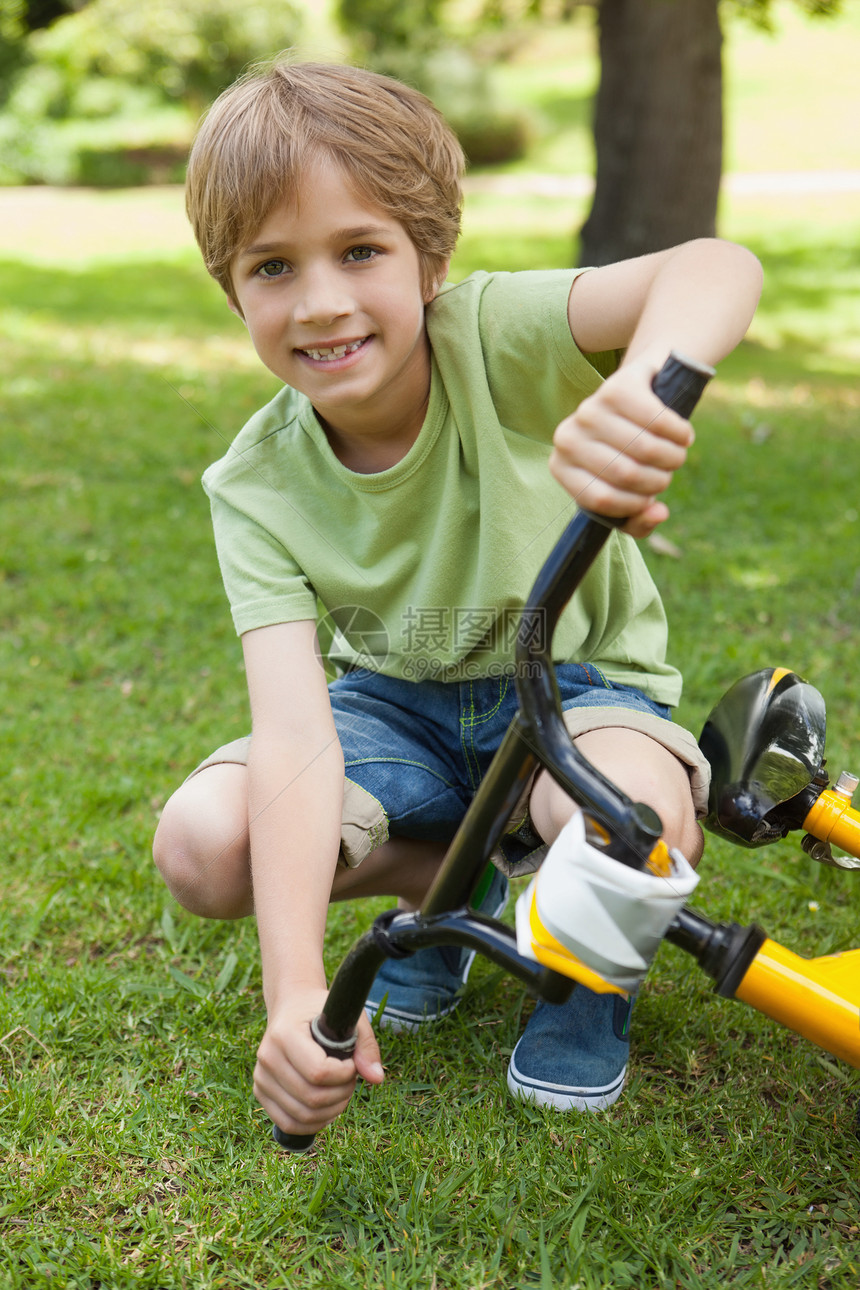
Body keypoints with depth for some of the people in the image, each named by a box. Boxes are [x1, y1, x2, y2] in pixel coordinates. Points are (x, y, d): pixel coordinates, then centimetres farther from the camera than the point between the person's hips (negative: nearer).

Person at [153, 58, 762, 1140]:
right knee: (200, 844, -20)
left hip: (575, 679, -3)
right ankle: (444, 881, 10)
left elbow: (716, 269, -43)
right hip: (402, 700, 3)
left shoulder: (490, 338, -24)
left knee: (633, 817, -38)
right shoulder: (258, 485, -18)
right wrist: (296, 987, -42)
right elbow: (294, 734, -30)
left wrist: (642, 385, -69)